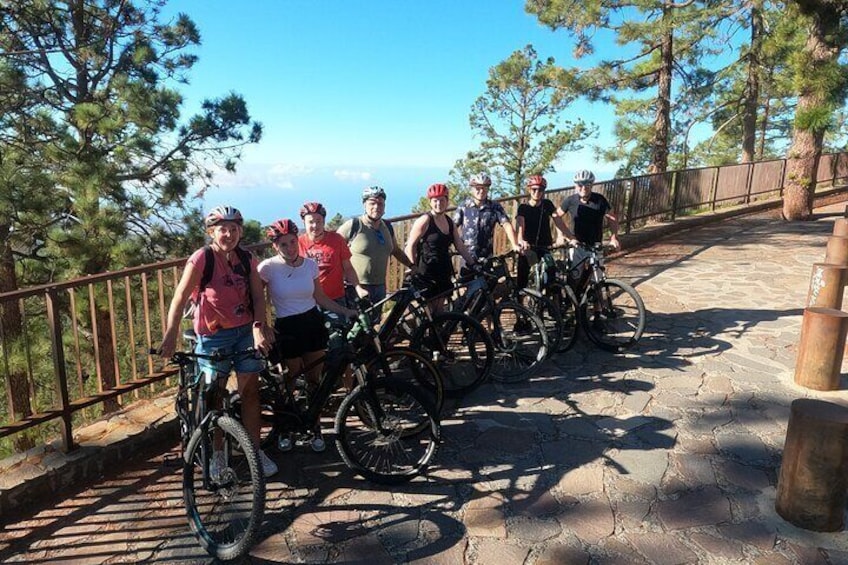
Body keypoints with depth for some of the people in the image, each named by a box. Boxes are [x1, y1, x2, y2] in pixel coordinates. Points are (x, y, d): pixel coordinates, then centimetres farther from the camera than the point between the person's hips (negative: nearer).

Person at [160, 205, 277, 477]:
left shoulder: (247, 259, -1)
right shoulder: (202, 258, -14)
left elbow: (258, 296, -4)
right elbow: (180, 298, -16)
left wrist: (258, 328, -19)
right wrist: (170, 336, -21)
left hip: (245, 332, 4)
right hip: (213, 335, -3)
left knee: (251, 391, 6)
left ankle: (255, 451, 18)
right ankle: (216, 455, 22)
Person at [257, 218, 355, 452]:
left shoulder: (310, 264, 0)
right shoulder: (268, 267, -12)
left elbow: (320, 298, 8)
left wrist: (345, 311, 2)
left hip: (313, 324, 3)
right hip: (287, 328, -3)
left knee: (314, 380, 8)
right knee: (291, 382, 5)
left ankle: (315, 429, 23)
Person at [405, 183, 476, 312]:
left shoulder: (450, 223, 11)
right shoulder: (425, 221, -10)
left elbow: (461, 247, 11)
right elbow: (410, 246, -11)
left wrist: (474, 265, 3)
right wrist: (415, 270, -14)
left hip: (443, 273, 7)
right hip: (426, 273, -7)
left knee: (438, 311, 12)